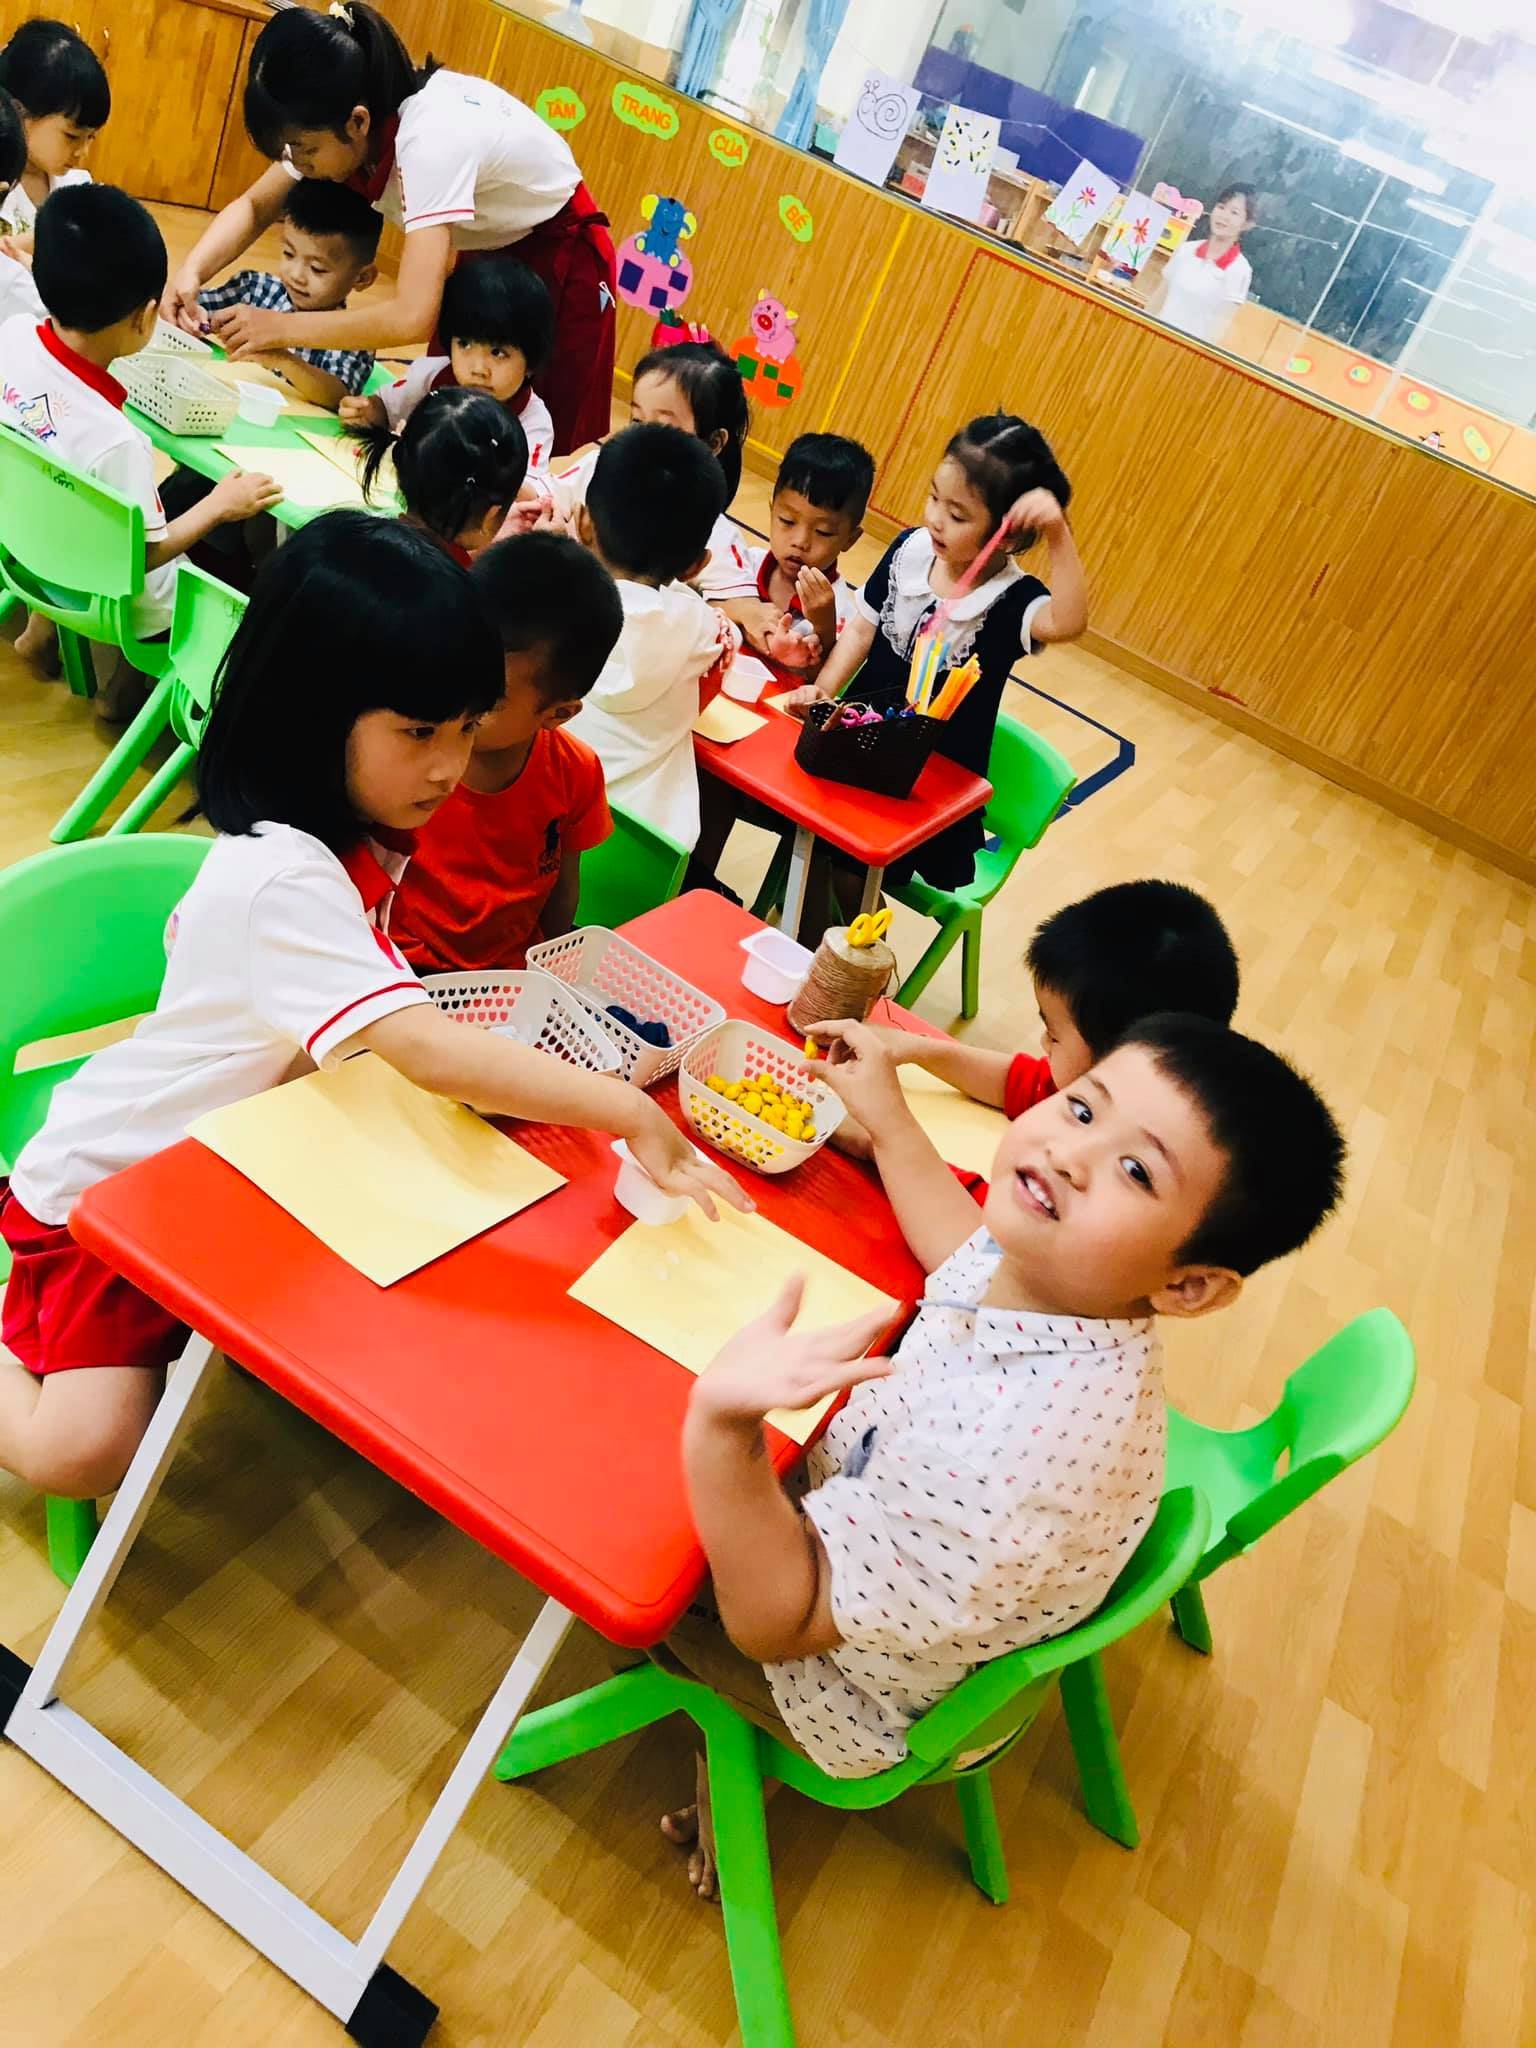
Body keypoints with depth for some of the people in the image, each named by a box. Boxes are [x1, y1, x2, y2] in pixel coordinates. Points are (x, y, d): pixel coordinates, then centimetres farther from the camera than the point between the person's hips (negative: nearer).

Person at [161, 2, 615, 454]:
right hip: (481, 252, 7)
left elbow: (414, 318, -44)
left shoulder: (430, 136, -36)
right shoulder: (338, 120, -15)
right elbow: (255, 205, -3)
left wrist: (281, 328, -33)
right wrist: (191, 272, -22)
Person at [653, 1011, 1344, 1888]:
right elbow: (967, 1242, 5)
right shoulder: (1054, 1265, -23)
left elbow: (776, 1620, -38)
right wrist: (887, 1116, 12)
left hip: (871, 1699, -7)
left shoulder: (1020, 1452, -47)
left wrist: (723, 1426, -55)